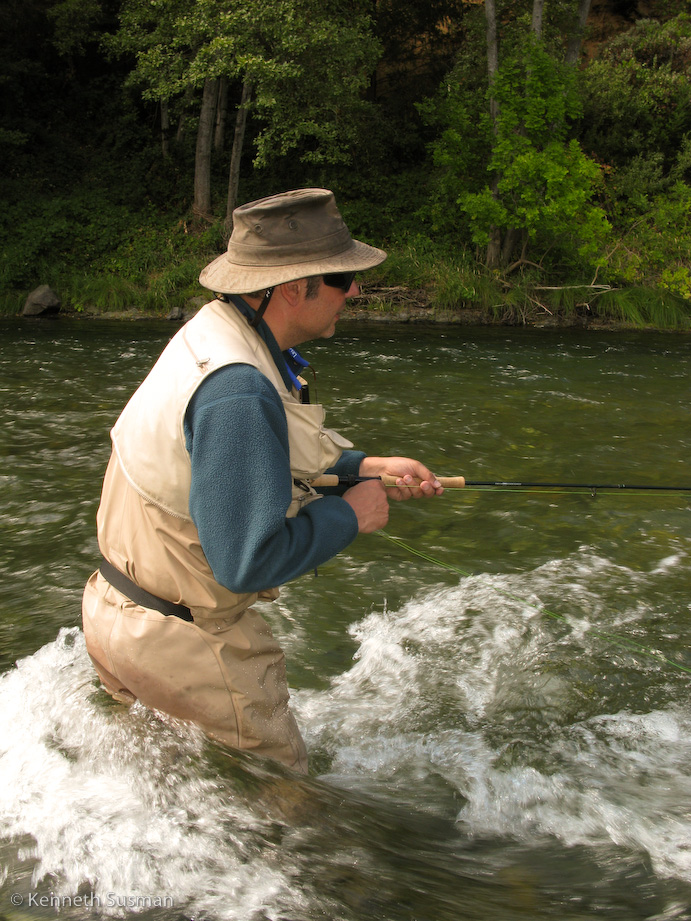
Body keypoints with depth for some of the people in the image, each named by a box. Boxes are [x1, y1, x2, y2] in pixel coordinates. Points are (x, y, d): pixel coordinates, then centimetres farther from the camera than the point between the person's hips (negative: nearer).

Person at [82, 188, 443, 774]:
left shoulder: (216, 329, -1)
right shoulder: (238, 390, -33)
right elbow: (247, 560, -33)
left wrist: (363, 466, 3)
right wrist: (350, 514, -18)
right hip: (175, 641, -9)